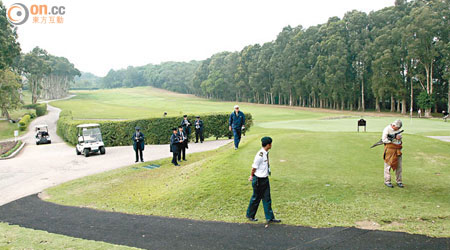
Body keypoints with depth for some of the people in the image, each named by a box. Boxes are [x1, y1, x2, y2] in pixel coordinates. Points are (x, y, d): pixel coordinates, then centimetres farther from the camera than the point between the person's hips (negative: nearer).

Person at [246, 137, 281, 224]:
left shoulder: (266, 153, 5)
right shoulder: (260, 155, -23)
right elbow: (254, 167, -15)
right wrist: (252, 176, -2)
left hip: (265, 178, 8)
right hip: (259, 180, -8)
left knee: (267, 198, 10)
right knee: (256, 198, 7)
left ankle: (270, 218, 16)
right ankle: (250, 215, 25)